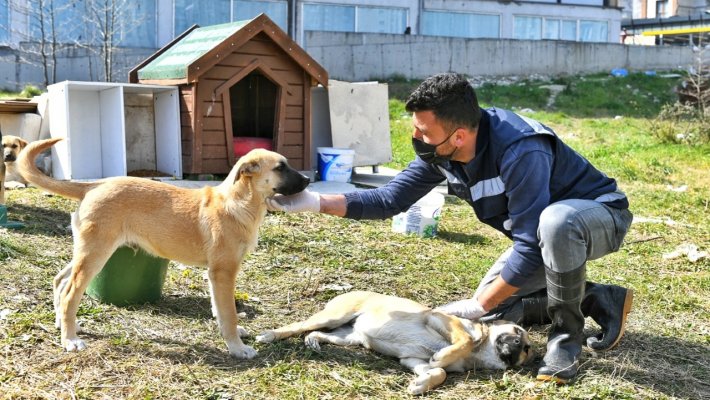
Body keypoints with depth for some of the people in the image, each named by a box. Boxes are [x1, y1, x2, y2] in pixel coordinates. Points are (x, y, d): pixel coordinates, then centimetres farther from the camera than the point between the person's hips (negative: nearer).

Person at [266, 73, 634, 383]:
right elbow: (391, 198, -4)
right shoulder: (439, 149, -13)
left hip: (599, 216, -8)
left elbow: (531, 247, -34)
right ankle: (599, 300, 11)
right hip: (541, 229, 8)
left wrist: (480, 304, -24)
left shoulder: (520, 151, -37)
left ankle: (566, 335, -18)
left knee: (556, 221, -42)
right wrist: (317, 202, -15)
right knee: (490, 310, 3)